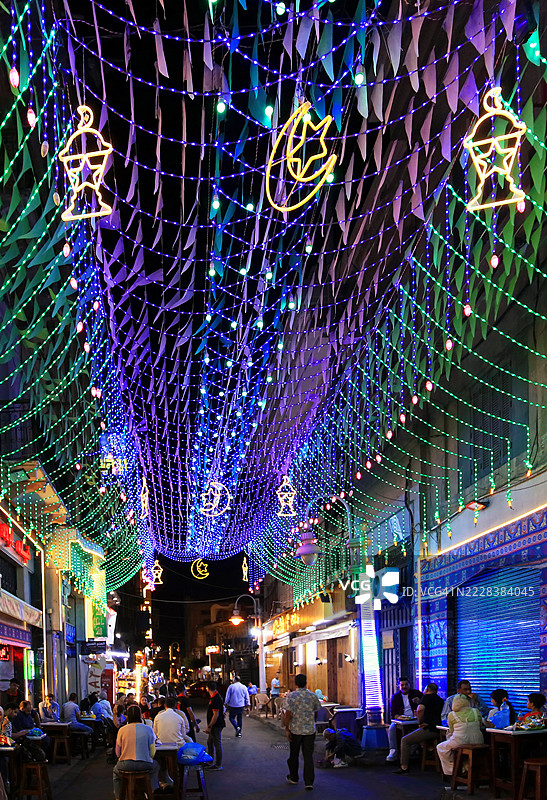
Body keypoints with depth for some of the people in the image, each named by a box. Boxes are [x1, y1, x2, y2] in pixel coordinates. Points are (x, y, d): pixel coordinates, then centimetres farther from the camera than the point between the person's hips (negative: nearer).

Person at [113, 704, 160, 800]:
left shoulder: (122, 730, -5)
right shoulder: (148, 729, -5)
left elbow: (118, 753, 3)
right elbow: (152, 752, -1)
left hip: (125, 766, 0)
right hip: (145, 765, 0)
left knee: (115, 771, 35)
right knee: (156, 766, 34)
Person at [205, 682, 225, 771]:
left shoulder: (215, 700, -23)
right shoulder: (217, 696, 9)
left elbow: (215, 715, -24)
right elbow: (223, 708, 23)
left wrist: (209, 726, -21)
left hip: (216, 726, -11)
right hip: (214, 725, 11)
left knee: (217, 744, -3)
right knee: (210, 742, 19)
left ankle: (218, 765, 3)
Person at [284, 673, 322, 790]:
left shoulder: (291, 696, -10)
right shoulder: (313, 696, 0)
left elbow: (288, 714, -13)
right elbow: (316, 712, 9)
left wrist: (287, 728, -6)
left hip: (295, 730, -2)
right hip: (310, 730, 2)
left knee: (294, 755, 16)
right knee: (308, 756, 4)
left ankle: (293, 778, 30)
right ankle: (309, 782, -2)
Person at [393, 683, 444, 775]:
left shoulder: (426, 697, -5)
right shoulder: (441, 700, 19)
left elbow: (420, 709, -24)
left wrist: (420, 722, -11)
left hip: (429, 729, -9)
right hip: (438, 730, 9)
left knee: (405, 740, -3)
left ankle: (404, 767, -7)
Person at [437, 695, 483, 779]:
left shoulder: (451, 715, 1)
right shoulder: (476, 712, 7)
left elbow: (451, 731, 10)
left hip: (460, 742, -4)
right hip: (477, 742, 4)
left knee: (440, 748, 21)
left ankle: (450, 771, 18)